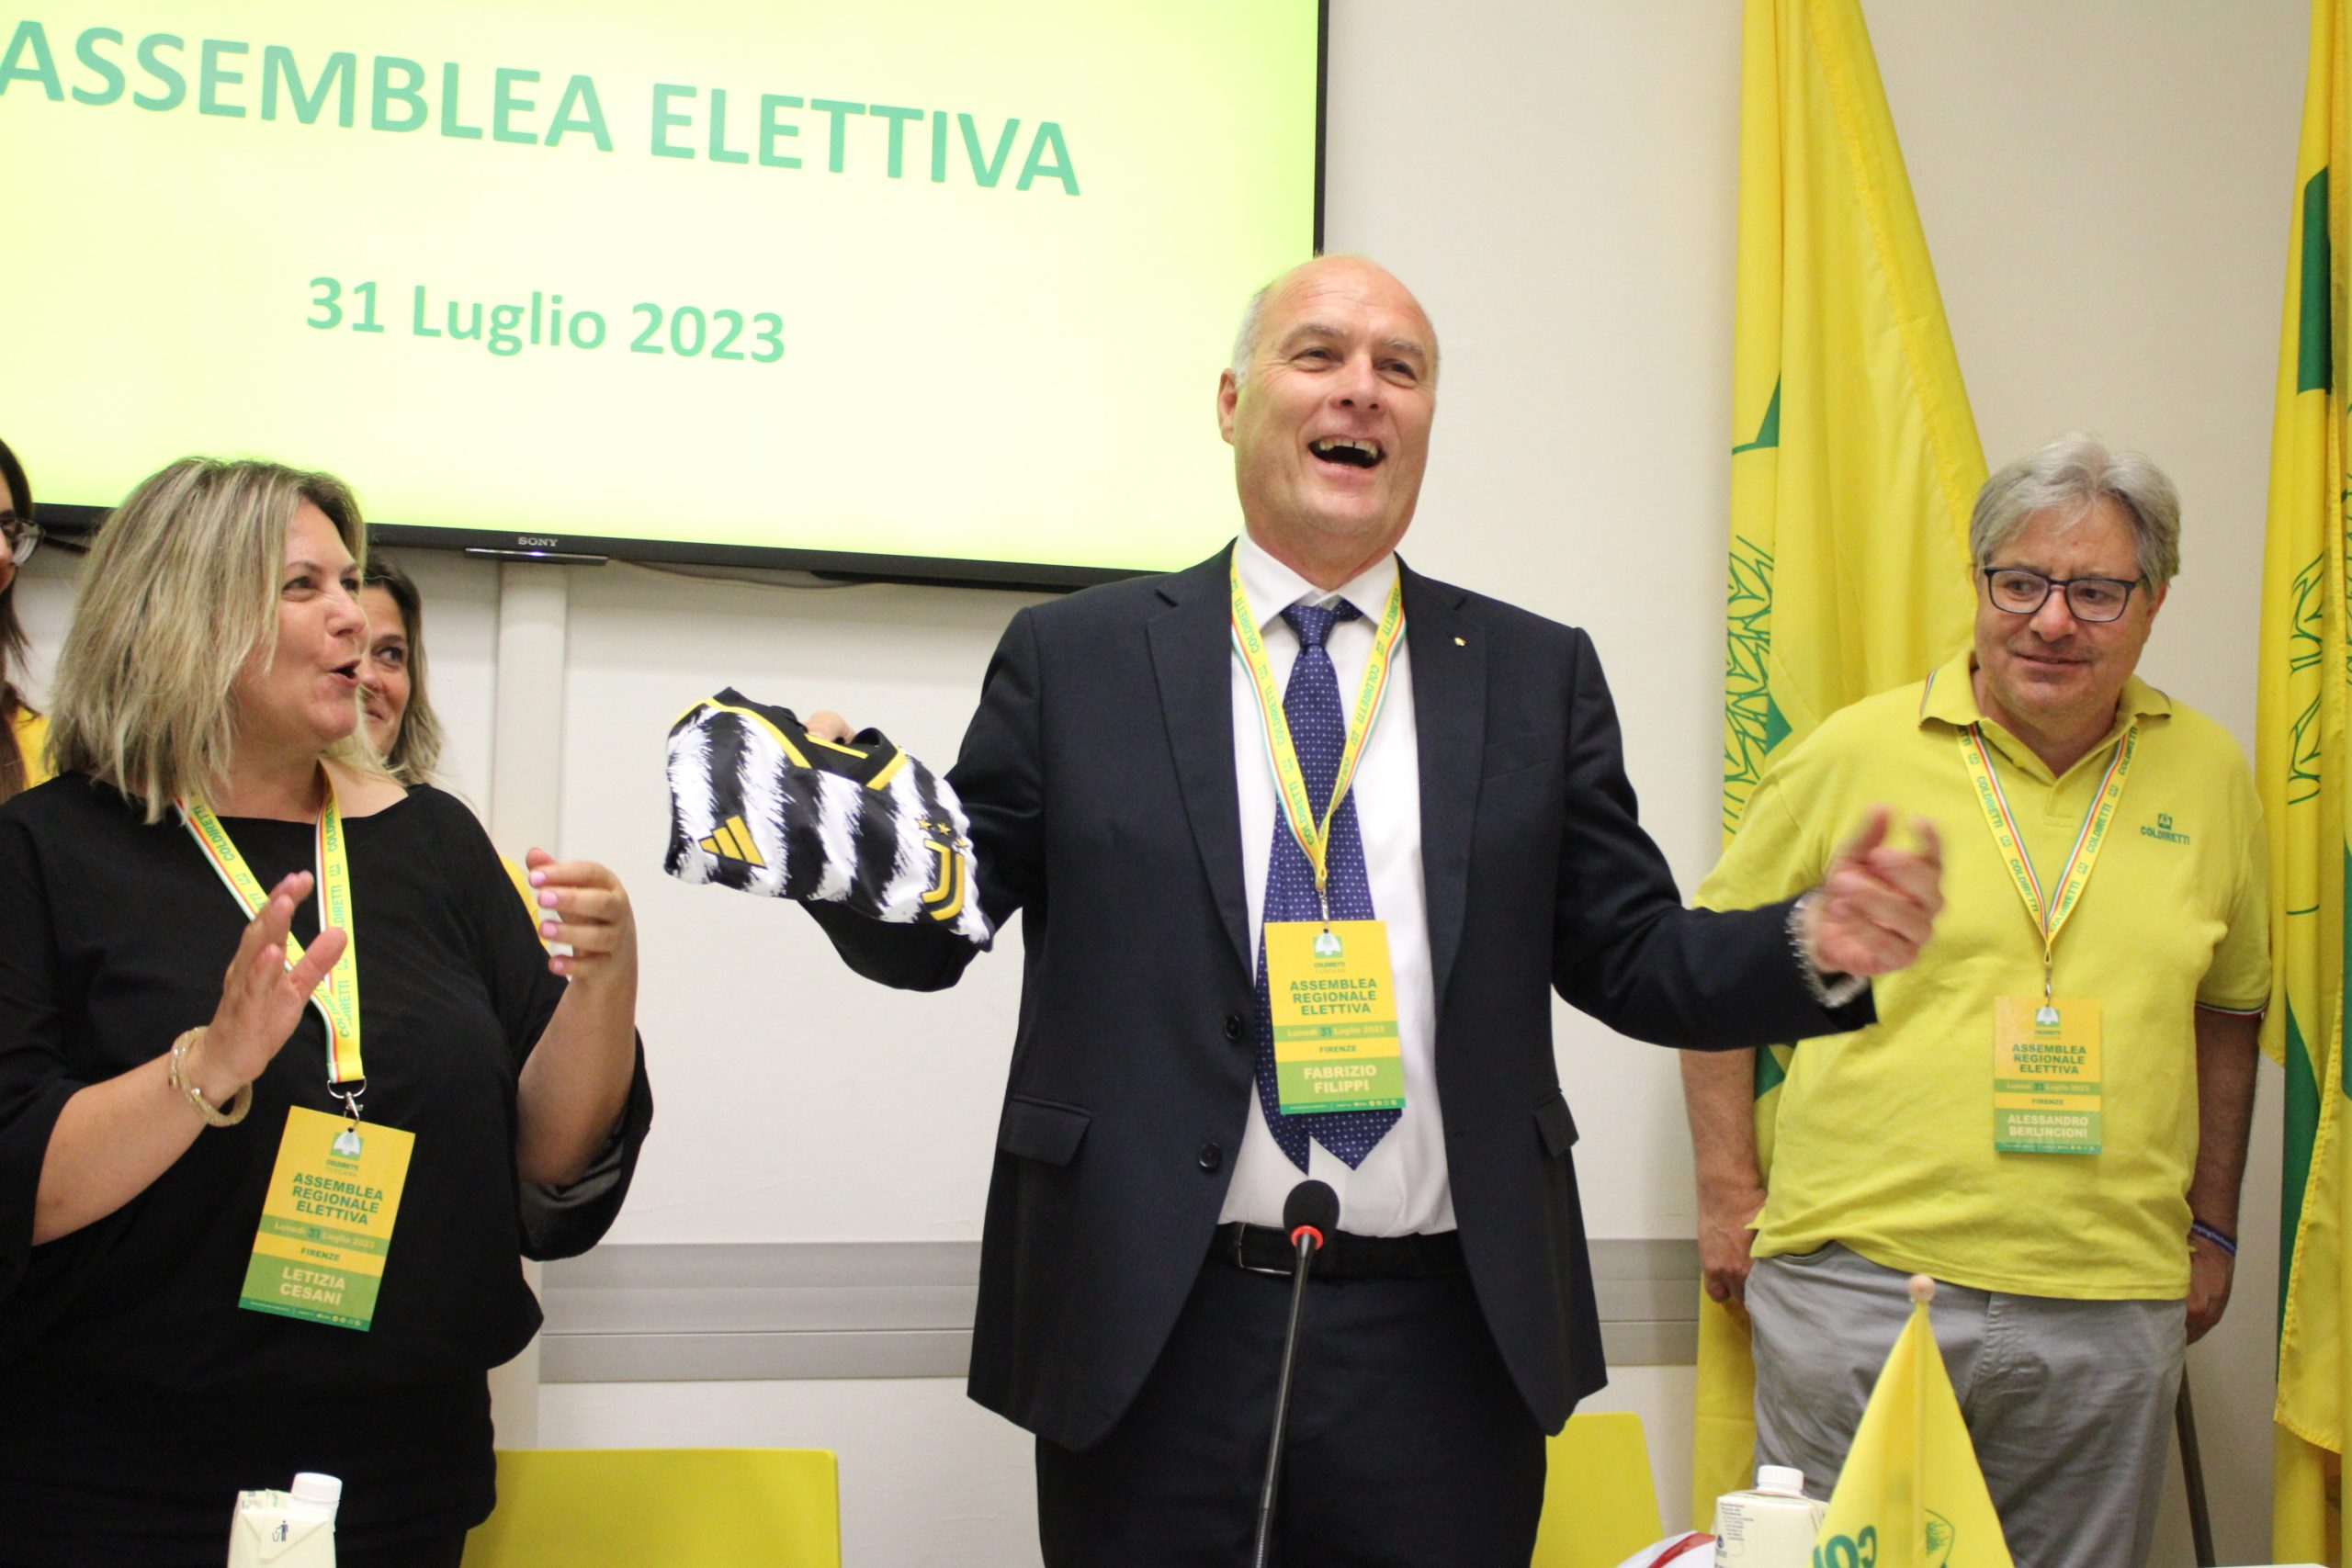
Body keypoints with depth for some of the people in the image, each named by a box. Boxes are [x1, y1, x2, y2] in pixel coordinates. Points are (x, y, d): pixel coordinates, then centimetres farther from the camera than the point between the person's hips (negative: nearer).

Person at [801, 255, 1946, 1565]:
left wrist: (1820, 951, -10)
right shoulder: (1076, 658, 5)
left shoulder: (1538, 675, 10)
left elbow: (1636, 959, 8)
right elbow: (934, 929, 3)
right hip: (1156, 1344, -1)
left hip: (1443, 1353, 2)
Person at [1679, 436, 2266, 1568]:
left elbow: (2227, 1006, 19)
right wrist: (1727, 1195, 2)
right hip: (1859, 1285, -3)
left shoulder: (2207, 775, 7)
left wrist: (2211, 1228, 18)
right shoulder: (1854, 754, -3)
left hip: (2111, 1309, 3)